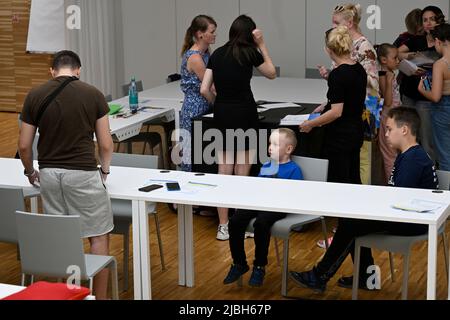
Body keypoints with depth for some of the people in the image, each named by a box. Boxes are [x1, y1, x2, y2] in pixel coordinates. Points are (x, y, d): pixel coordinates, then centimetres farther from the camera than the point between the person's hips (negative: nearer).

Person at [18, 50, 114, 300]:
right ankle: (99, 298, 9)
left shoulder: (35, 96, 1)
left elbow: (24, 145, 3)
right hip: (84, 174, -3)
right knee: (99, 237, 7)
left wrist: (30, 172, 21)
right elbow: (105, 144, -2)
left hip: (49, 174, 3)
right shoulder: (93, 94, -3)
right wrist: (104, 170, 16)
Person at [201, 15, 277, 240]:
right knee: (242, 174, 3)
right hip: (244, 114, -4)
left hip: (222, 115, 4)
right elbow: (272, 73, 12)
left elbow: (204, 89, 4)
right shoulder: (250, 52, -4)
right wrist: (261, 44, 10)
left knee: (224, 172, 8)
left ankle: (223, 226, 12)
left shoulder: (217, 54, 7)